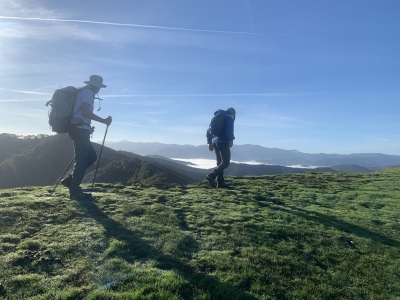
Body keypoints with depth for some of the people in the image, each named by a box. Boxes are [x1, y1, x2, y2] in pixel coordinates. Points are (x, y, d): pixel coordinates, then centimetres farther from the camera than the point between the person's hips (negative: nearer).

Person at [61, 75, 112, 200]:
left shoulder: (82, 92, 25)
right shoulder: (88, 92, -5)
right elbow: (85, 112, -19)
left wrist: (88, 128, 30)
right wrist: (103, 120, -16)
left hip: (78, 129, 10)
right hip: (80, 129, -10)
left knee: (91, 156, 13)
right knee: (82, 160, -8)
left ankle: (70, 179, 12)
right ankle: (75, 191, -5)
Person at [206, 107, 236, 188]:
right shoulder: (229, 117, 2)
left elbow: (209, 130, 21)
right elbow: (229, 128, -18)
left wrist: (210, 143, 20)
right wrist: (231, 140, -21)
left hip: (215, 142, 8)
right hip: (223, 142, -8)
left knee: (220, 162, 10)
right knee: (226, 162, -7)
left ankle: (220, 182, 6)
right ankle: (211, 175, -21)